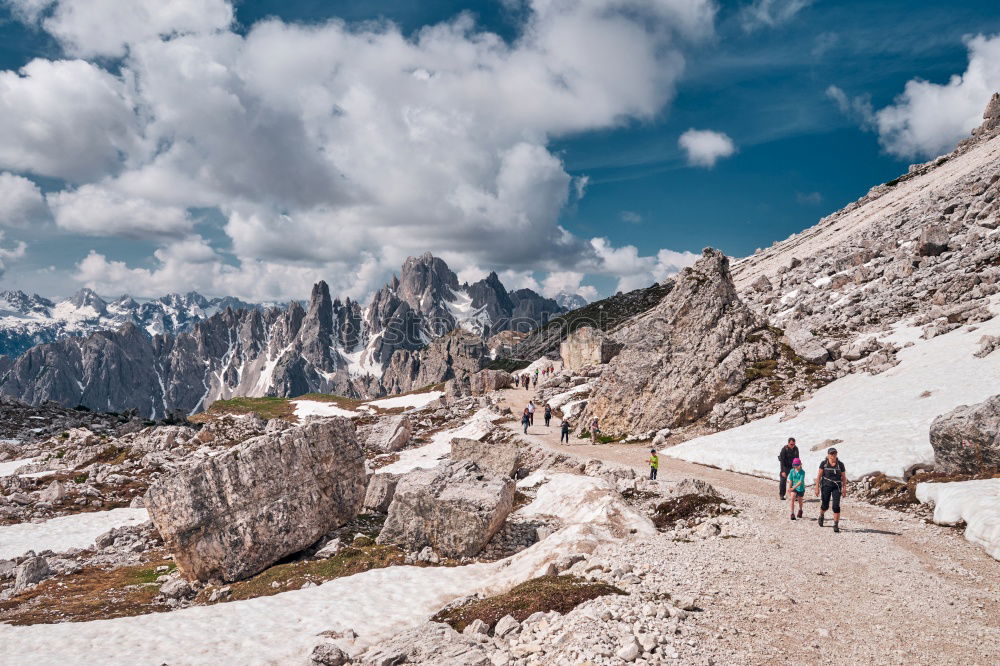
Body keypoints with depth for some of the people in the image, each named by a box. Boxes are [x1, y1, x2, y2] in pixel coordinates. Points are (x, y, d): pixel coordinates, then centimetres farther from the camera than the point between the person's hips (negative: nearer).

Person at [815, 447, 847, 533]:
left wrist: (844, 489, 1)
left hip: (836, 487, 0)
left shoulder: (840, 464, 0)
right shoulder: (824, 463, -2)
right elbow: (819, 476, 0)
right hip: (826, 486, 0)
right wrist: (817, 487, -3)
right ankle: (821, 516, 40)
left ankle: (836, 525, -2)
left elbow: (844, 477, 6)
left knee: (836, 506, -9)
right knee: (825, 505, 7)